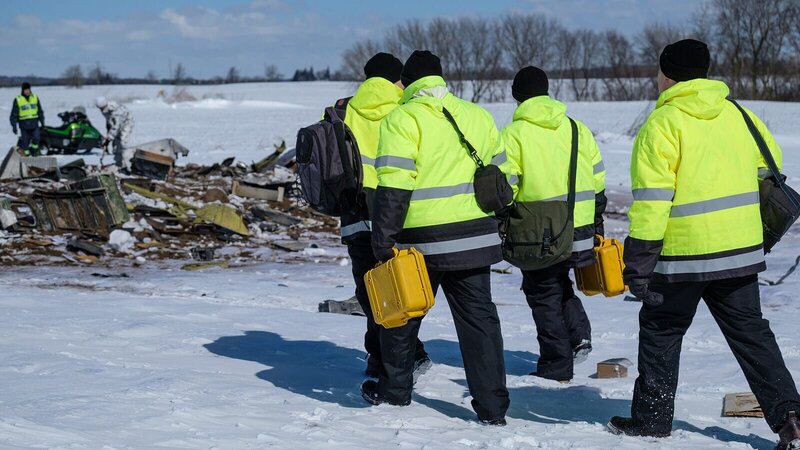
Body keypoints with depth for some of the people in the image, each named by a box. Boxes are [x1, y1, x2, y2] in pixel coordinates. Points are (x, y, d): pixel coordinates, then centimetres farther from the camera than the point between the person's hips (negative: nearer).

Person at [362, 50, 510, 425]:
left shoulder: (402, 120, -7)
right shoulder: (478, 116, 11)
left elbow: (393, 187, -14)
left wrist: (383, 242, -11)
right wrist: (495, 229, 24)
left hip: (422, 240, -4)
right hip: (474, 239, 4)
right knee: (479, 317, 7)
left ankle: (394, 388, 29)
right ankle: (492, 405, 3)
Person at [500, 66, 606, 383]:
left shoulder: (514, 133, -8)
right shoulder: (576, 129, 7)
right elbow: (598, 180, 10)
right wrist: (597, 223, 20)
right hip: (580, 229, 5)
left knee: (544, 294, 8)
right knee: (559, 283, 26)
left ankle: (557, 366, 10)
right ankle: (579, 334, 9)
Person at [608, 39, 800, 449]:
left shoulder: (663, 122, -11)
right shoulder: (736, 113, 8)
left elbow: (651, 201, -15)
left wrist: (637, 265, -11)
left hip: (684, 254, -5)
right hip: (742, 250, 5)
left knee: (660, 330, 12)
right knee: (750, 330, 11)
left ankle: (652, 416, 17)